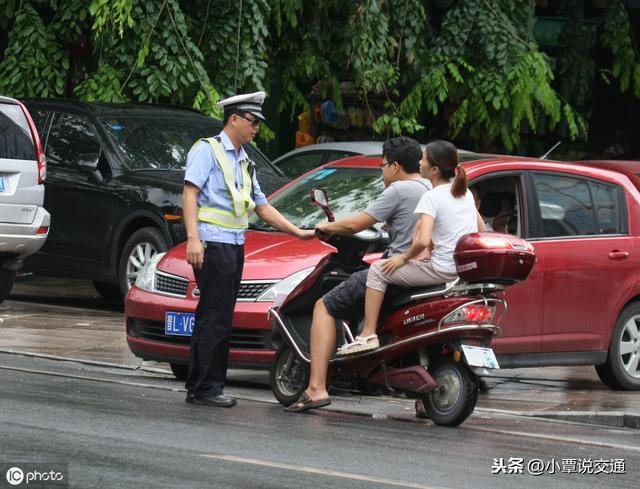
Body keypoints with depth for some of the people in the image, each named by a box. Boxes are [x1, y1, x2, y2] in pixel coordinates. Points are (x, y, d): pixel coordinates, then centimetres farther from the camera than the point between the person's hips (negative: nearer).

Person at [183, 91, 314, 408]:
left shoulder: (244, 162, 23)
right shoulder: (208, 150, -2)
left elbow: (262, 206, 27)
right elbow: (190, 192, -12)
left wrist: (298, 232, 20)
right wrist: (193, 238, -22)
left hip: (235, 245, 9)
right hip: (212, 243, -9)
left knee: (218, 319, 7)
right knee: (215, 318, -12)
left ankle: (200, 387, 10)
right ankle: (205, 387, -11)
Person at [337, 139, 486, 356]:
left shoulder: (432, 197, -14)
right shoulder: (464, 192, 10)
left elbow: (422, 241, -24)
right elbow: (482, 230, 19)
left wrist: (405, 257, -7)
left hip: (443, 271, -8)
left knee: (378, 270, 1)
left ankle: (368, 335, -3)